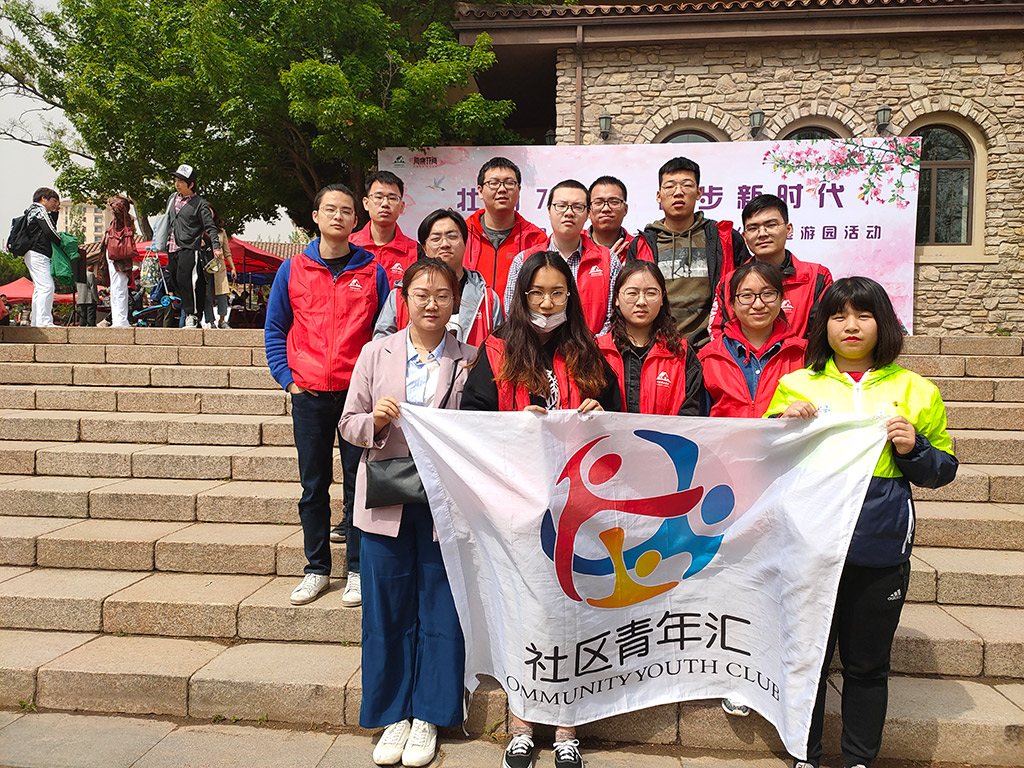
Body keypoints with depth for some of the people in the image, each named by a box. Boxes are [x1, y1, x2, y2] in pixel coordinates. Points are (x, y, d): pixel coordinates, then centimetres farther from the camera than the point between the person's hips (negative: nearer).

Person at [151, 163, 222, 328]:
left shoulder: (200, 203, -4)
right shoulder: (172, 198, 14)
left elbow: (210, 227, -4)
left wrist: (216, 247, -15)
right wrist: (162, 243, 28)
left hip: (189, 248, -7)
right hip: (172, 249, 7)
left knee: (184, 279, -20)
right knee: (175, 282, 6)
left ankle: (192, 316, -15)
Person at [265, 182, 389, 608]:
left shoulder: (372, 271, 4)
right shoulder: (292, 269, 7)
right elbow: (275, 329, 11)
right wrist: (287, 378, 1)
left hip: (359, 393, -1)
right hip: (309, 395, 1)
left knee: (359, 483, 4)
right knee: (313, 485, 9)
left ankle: (358, 569, 17)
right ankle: (316, 568, 22)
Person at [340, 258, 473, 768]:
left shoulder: (471, 361, 3)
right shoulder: (376, 354, 7)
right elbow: (349, 423, 7)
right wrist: (375, 420, -13)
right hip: (387, 501, 1)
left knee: (440, 611, 4)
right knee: (387, 611, 8)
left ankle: (427, 718, 22)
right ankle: (393, 716, 24)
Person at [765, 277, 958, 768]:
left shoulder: (914, 390, 8)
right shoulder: (798, 385, 7)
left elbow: (943, 469, 12)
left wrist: (914, 448, -8)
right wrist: (783, 424, -10)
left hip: (881, 549, 1)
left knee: (867, 663, 12)